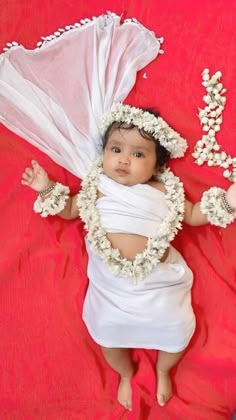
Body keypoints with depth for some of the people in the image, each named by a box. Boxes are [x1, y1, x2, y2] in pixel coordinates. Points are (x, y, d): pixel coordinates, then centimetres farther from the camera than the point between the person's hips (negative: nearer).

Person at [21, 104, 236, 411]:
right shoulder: (98, 187, 1)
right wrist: (48, 189, -1)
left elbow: (193, 216, 10)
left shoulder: (164, 190, 0)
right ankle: (126, 375, 46)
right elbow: (68, 210, 13)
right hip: (111, 284, 1)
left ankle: (162, 371, 43)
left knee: (177, 334, 6)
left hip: (159, 281, 0)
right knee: (109, 336, 10)